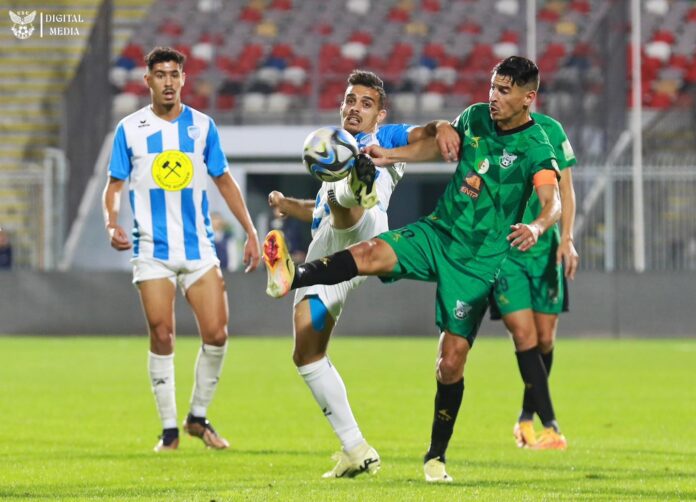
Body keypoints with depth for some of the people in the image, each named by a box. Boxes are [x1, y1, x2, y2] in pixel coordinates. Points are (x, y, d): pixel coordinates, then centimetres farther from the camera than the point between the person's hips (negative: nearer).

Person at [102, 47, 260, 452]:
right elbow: (115, 186, 5)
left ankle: (199, 417, 12)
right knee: (162, 337, -7)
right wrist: (112, 224, -15)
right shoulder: (130, 129, 1)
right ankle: (169, 429, 3)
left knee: (216, 334, -7)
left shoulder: (202, 126, 5)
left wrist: (250, 230, 7)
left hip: (199, 247, 2)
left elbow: (224, 180, 13)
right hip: (153, 249, -2)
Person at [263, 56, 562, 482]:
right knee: (370, 254, -26)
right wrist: (390, 155, 15)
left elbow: (554, 202, -30)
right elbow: (440, 145, 25)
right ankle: (291, 278, -47)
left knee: (452, 361, -5)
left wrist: (537, 227, -52)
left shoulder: (536, 148, -14)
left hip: (478, 261, -4)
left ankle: (436, 457, 9)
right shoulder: (476, 118, 4)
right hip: (437, 233, 4)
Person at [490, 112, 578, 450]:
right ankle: (550, 425, -11)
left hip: (545, 247, 2)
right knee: (524, 336, -11)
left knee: (545, 338, 4)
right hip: (501, 251, -2)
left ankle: (527, 418, 24)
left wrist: (566, 239, -5)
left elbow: (564, 188, 5)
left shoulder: (550, 130, 2)